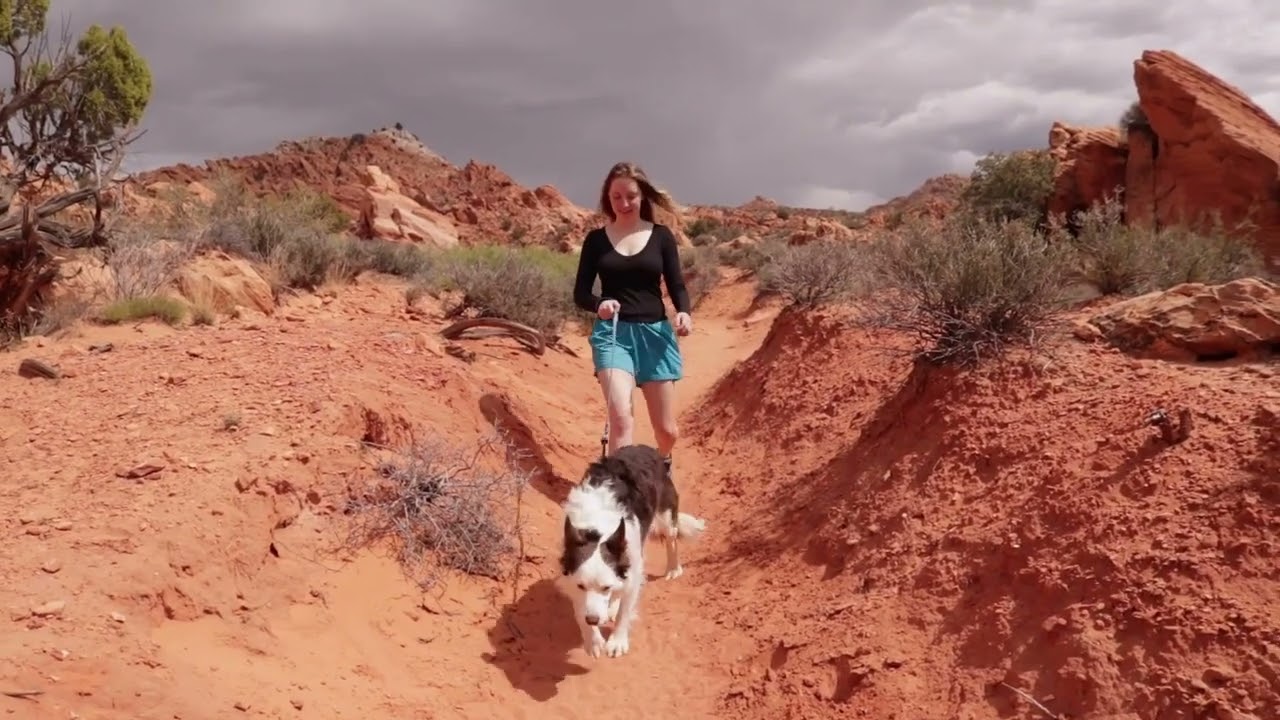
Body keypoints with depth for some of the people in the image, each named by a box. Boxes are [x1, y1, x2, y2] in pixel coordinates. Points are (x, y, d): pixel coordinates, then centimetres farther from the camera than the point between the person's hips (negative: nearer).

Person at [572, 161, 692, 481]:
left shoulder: (661, 235, 3)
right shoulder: (596, 239, 2)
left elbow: (676, 285, 2)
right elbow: (580, 293, 2)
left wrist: (684, 312, -21)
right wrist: (599, 304, -21)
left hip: (655, 333, 1)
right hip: (612, 333, -1)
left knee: (667, 430, 11)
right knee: (620, 416, -23)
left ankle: (663, 464, 46)